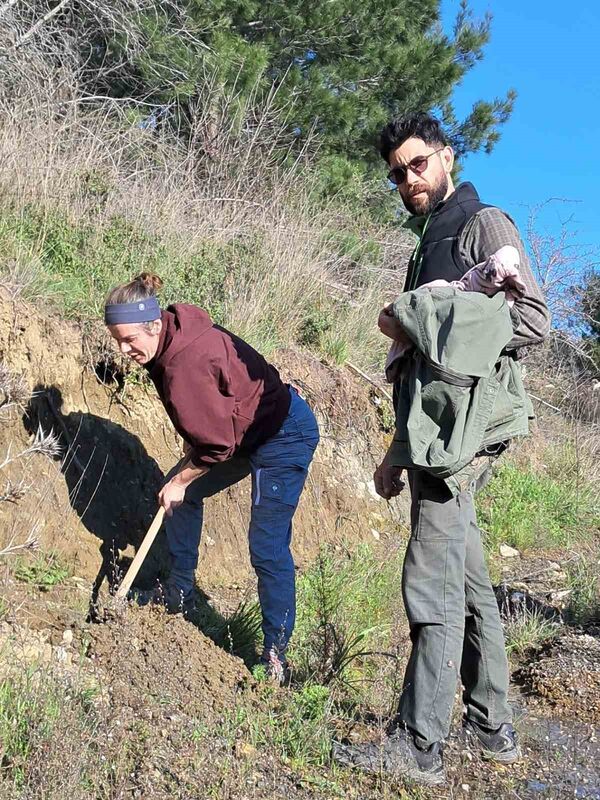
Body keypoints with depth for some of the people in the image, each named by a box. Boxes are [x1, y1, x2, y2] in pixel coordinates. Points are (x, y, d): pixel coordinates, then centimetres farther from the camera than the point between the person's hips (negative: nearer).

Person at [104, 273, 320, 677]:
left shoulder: (185, 365, -32)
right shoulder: (175, 336, -3)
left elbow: (217, 446, -23)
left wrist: (180, 481, -9)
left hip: (284, 437, -11)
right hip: (249, 428, 11)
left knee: (268, 549, -9)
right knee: (180, 492, 18)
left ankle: (276, 654, 3)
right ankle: (180, 594, 31)